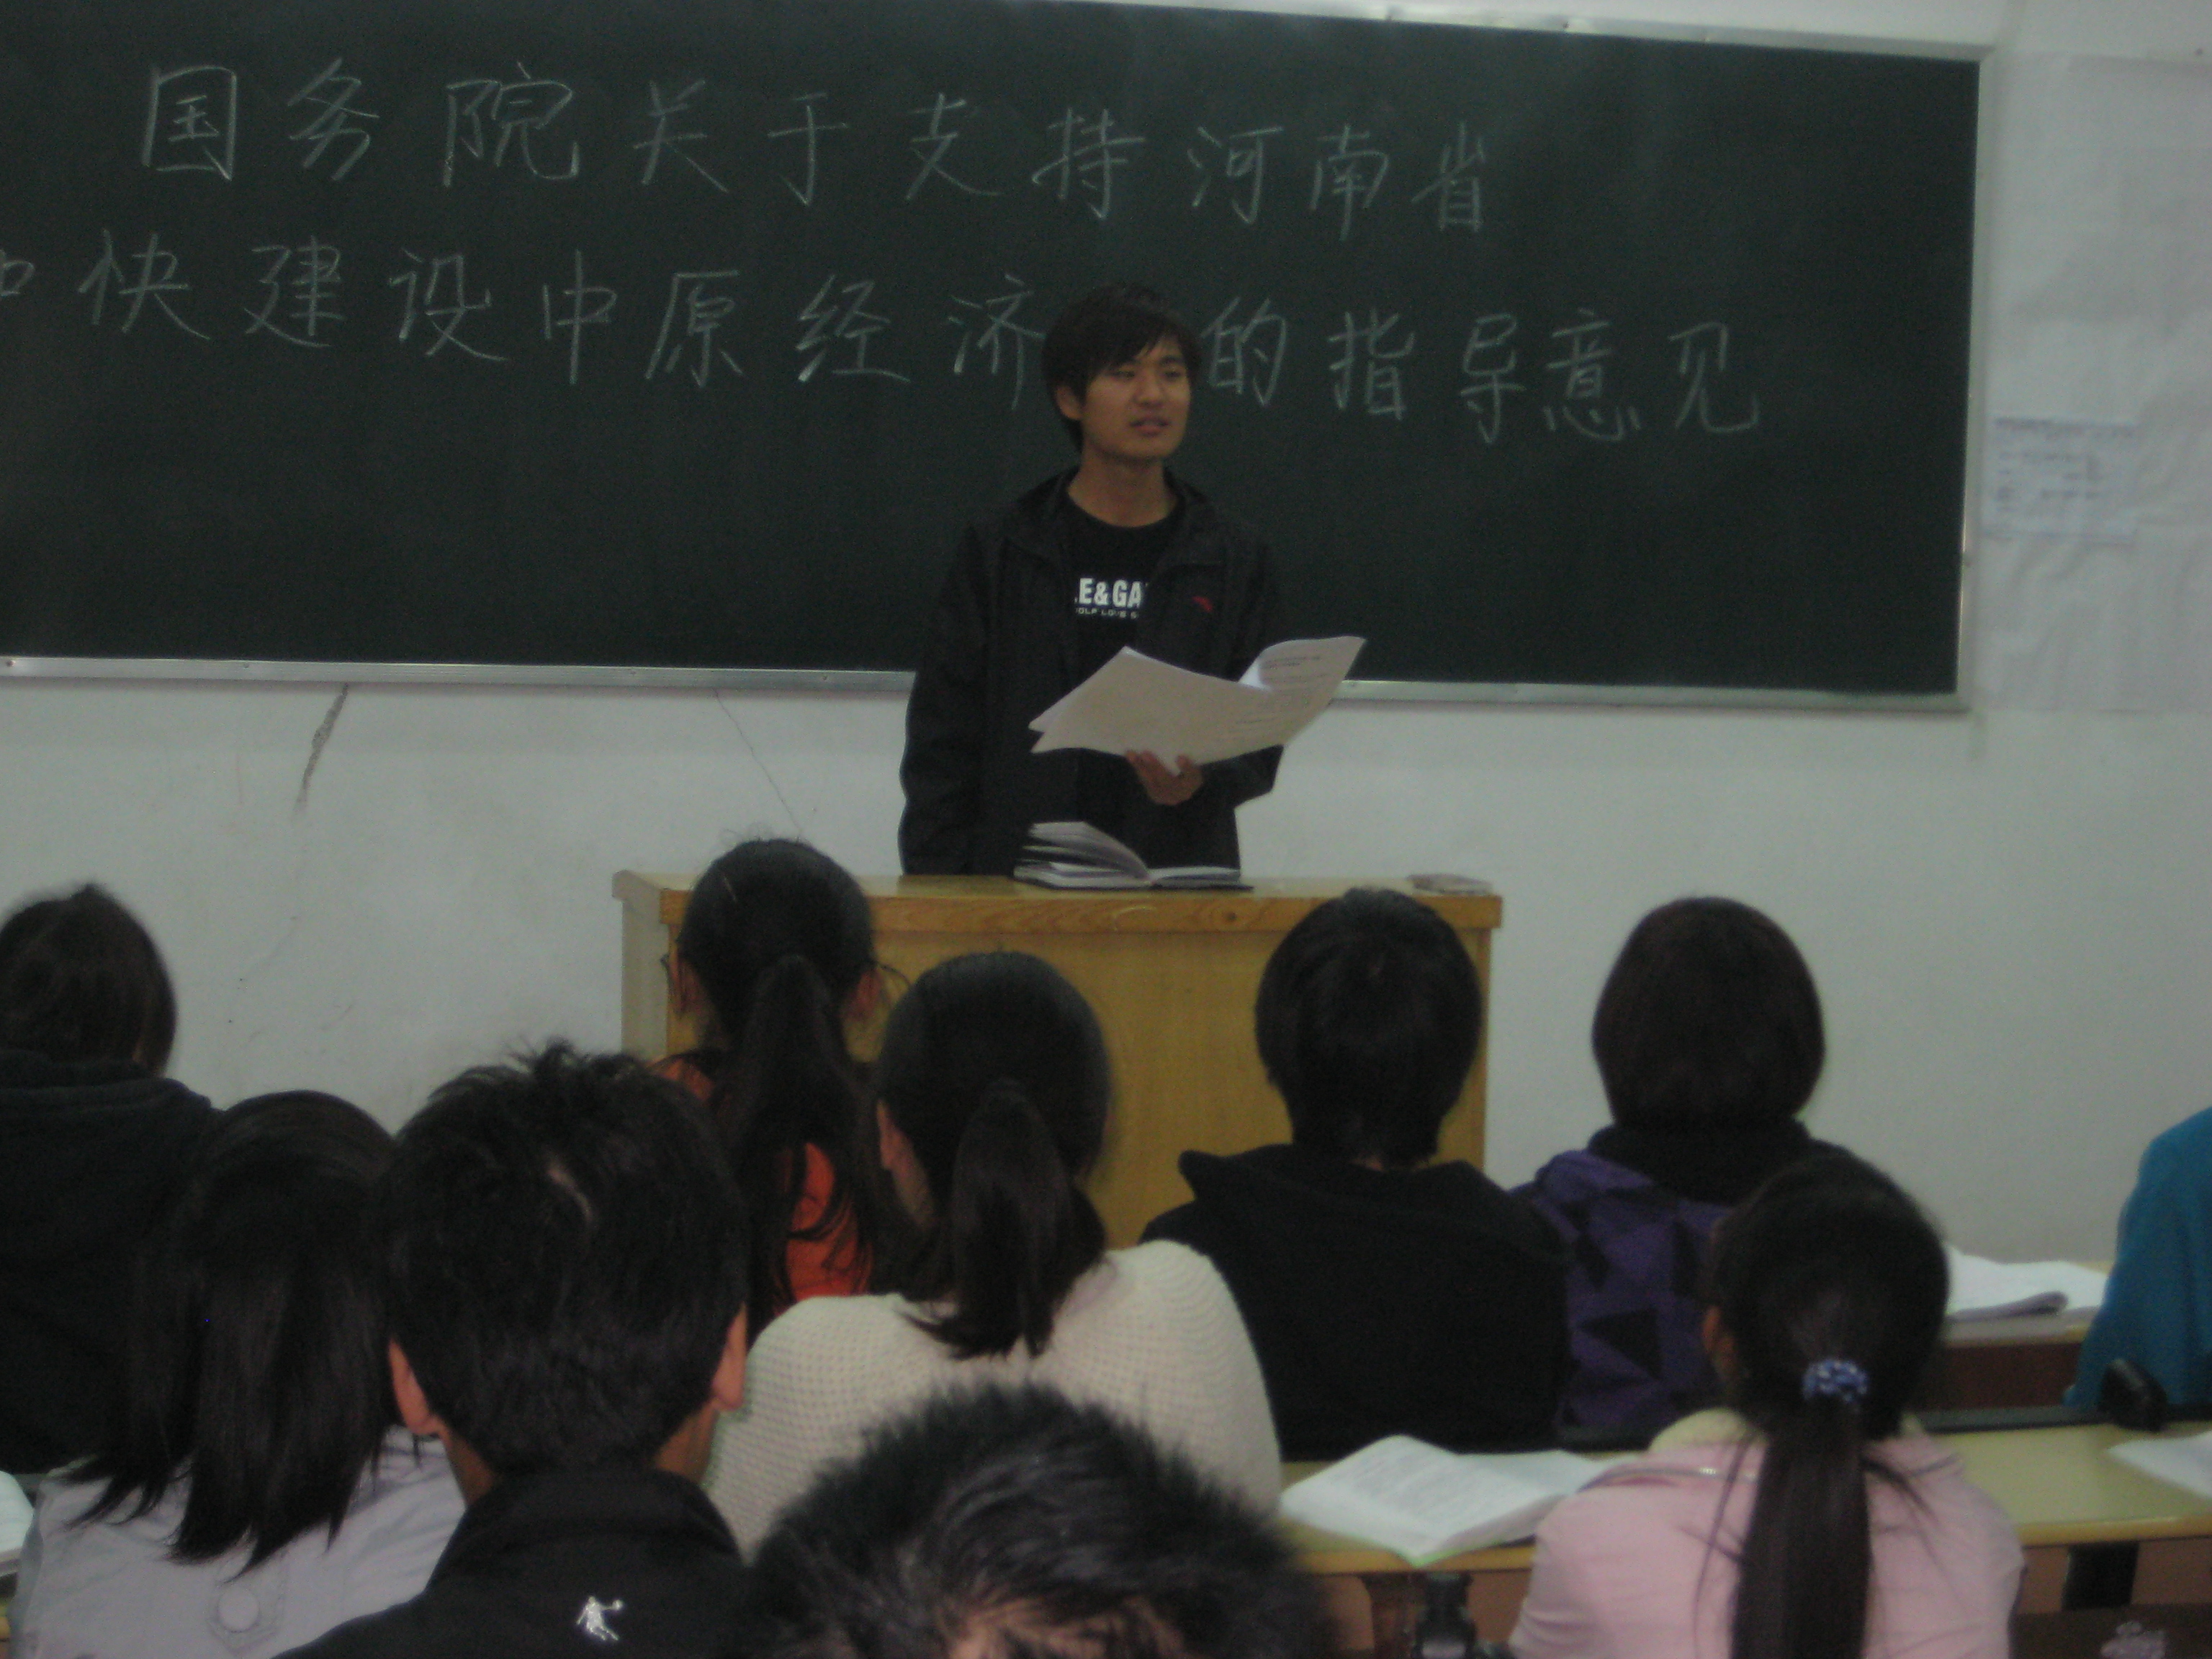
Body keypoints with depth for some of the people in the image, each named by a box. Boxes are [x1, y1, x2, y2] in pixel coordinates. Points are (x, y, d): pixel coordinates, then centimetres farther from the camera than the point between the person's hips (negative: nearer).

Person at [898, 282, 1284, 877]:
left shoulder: (1233, 559, 10)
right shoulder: (999, 551, 7)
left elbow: (1262, 733, 7)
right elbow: (940, 745, 5)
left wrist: (1201, 780, -15)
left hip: (1182, 890, 1)